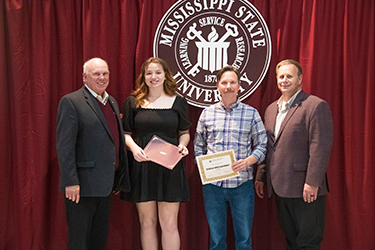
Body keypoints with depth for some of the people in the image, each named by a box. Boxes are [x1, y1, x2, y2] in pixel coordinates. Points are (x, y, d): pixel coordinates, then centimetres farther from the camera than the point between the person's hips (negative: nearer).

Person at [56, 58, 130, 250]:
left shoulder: (112, 102, 13)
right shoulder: (71, 102, -10)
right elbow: (65, 146, -16)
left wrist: (120, 178, 15)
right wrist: (70, 182, -20)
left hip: (105, 184, 7)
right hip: (83, 184, -7)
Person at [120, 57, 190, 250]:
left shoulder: (178, 102, 8)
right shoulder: (133, 102, 6)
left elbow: (184, 132, 15)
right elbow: (125, 133, 9)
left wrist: (182, 145, -6)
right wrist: (133, 147, -12)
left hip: (169, 167, 0)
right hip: (142, 167, 0)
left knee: (169, 223, 0)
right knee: (147, 222, 7)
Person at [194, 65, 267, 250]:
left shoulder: (251, 113, 3)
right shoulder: (207, 113, 7)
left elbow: (262, 145, 3)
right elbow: (198, 146, 13)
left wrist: (248, 161, -15)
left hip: (242, 184, -1)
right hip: (212, 184, 1)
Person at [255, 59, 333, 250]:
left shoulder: (316, 106, -8)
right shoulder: (271, 109, 16)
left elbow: (320, 148, -15)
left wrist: (312, 182, -19)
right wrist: (261, 177, 17)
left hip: (304, 189, -7)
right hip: (280, 187, 7)